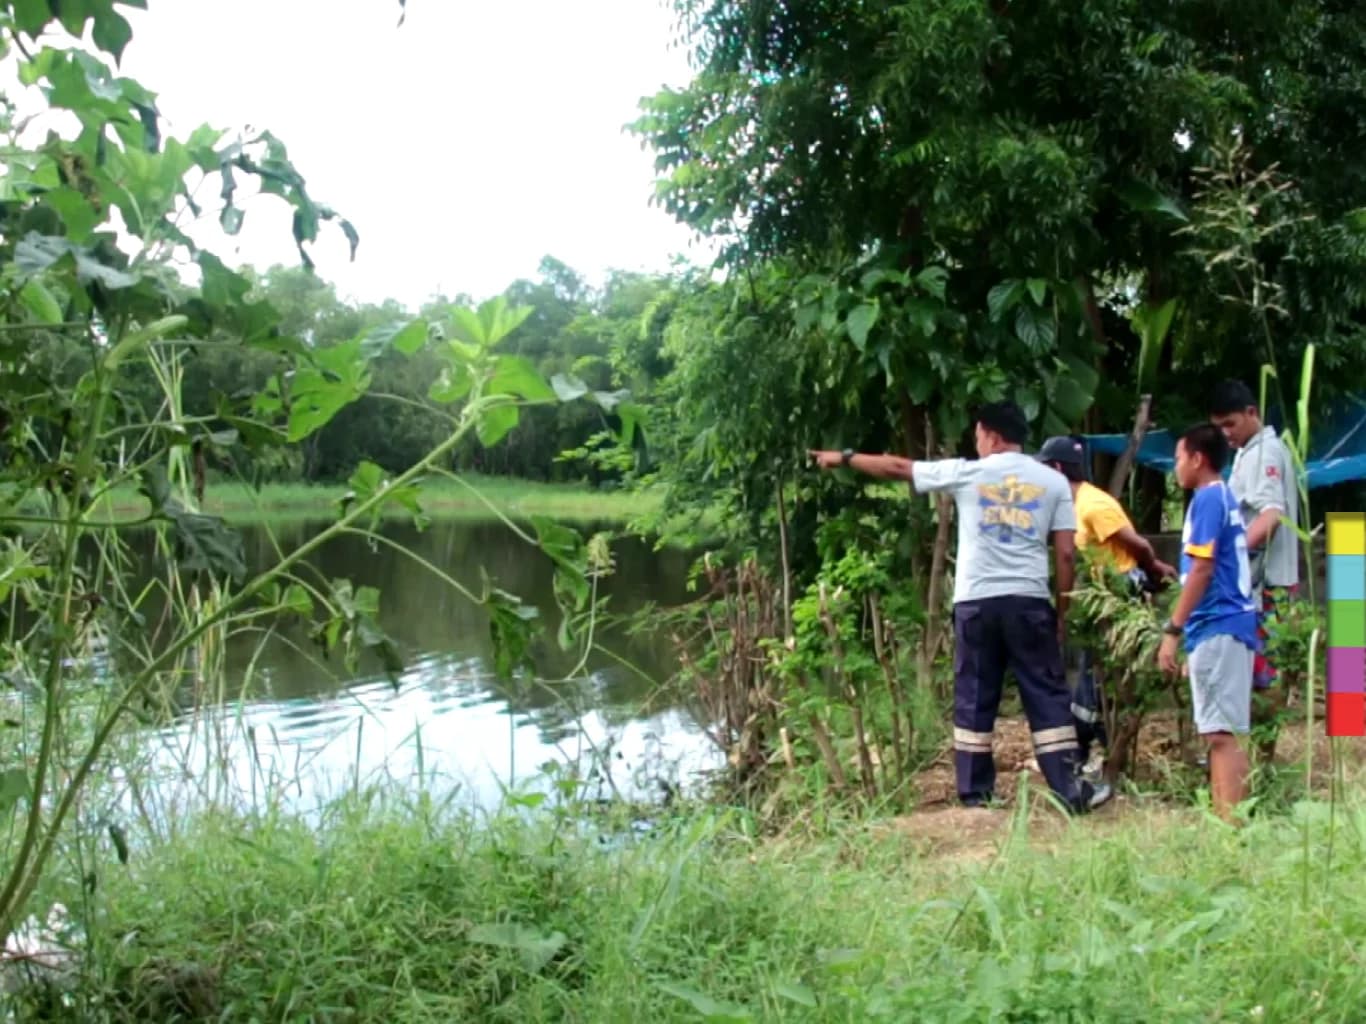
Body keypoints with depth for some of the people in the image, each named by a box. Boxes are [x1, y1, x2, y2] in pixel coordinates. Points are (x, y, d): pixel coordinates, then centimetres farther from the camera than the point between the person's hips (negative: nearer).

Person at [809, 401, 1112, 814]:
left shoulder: (967, 473, 4)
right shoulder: (1053, 481, 8)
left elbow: (898, 467, 13)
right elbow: (1065, 554, 3)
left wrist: (844, 458, 25)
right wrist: (1063, 609, 12)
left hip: (977, 601, 0)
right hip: (1029, 602, 0)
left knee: (974, 699, 8)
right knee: (1048, 695, 4)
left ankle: (976, 793, 12)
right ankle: (1070, 788, 2)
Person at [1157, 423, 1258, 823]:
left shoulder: (1207, 498, -9)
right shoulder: (1227, 499, 19)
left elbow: (1202, 570, -17)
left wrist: (1172, 630, -16)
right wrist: (1190, 633, 23)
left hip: (1216, 627, -10)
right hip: (1231, 625, 10)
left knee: (1221, 732, -11)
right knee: (1221, 732, 11)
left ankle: (1230, 824, -12)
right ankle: (1224, 818, 14)